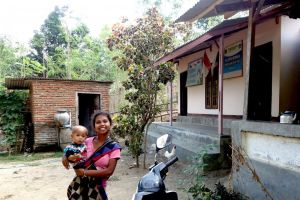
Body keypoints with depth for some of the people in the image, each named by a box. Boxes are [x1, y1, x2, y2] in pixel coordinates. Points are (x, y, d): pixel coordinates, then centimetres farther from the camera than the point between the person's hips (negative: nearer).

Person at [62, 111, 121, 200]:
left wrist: (85, 172, -20)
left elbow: (109, 171, -17)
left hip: (97, 188, -2)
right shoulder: (88, 142, -3)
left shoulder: (114, 147, -12)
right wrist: (65, 157, -10)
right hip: (80, 184, 3)